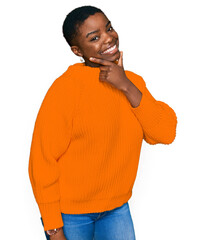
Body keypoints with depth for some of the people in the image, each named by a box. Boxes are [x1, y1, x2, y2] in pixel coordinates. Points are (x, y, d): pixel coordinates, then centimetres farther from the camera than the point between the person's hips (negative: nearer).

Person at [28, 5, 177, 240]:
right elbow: (43, 162, -16)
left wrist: (127, 86, -19)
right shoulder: (66, 88, -18)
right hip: (70, 212, -4)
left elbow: (166, 133, -10)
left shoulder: (132, 82, -1)